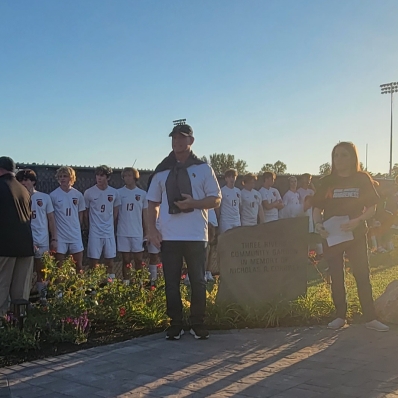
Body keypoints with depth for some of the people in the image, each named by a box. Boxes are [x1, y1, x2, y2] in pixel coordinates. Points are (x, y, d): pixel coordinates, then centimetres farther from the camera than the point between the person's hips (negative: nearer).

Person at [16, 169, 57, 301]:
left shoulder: (45, 197, 4)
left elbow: (51, 219, 8)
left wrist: (54, 239, 3)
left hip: (43, 241, 2)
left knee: (41, 272, 11)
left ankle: (42, 296, 20)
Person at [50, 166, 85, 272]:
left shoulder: (78, 195, 3)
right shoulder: (53, 195, -4)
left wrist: (77, 229, 9)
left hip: (75, 235, 2)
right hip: (60, 236, -2)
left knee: (79, 266, 6)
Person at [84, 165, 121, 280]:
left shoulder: (114, 193, 2)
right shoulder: (89, 193, -5)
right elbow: (86, 213, 3)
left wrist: (112, 226, 10)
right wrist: (89, 227, 4)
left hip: (109, 232, 2)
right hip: (94, 232, -2)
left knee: (109, 259, 8)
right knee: (93, 259, 0)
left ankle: (111, 279, 18)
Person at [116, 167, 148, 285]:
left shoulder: (142, 194, 4)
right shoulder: (119, 193, 0)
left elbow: (145, 215, 8)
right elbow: (115, 213, 3)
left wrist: (146, 233, 6)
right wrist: (113, 230, -1)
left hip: (138, 233, 1)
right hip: (123, 233, -1)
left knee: (138, 260, 5)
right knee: (126, 261, 5)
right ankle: (126, 282, 12)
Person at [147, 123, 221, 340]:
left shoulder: (203, 168, 4)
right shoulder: (161, 170, 10)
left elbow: (215, 199, 2)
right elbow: (153, 202, 12)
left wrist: (193, 203, -15)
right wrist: (152, 228, 0)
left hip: (196, 235, -1)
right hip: (169, 236, 2)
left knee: (198, 281, 4)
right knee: (171, 282, 5)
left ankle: (198, 325, 15)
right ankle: (175, 325, 15)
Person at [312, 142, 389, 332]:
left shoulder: (362, 179, -1)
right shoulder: (327, 181, 2)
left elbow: (372, 207, -1)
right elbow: (317, 208, 5)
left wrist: (357, 221, -19)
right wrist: (318, 224, -15)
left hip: (356, 234, -2)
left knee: (362, 275, -1)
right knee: (336, 277, 6)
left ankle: (370, 318, 6)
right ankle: (340, 316, 17)